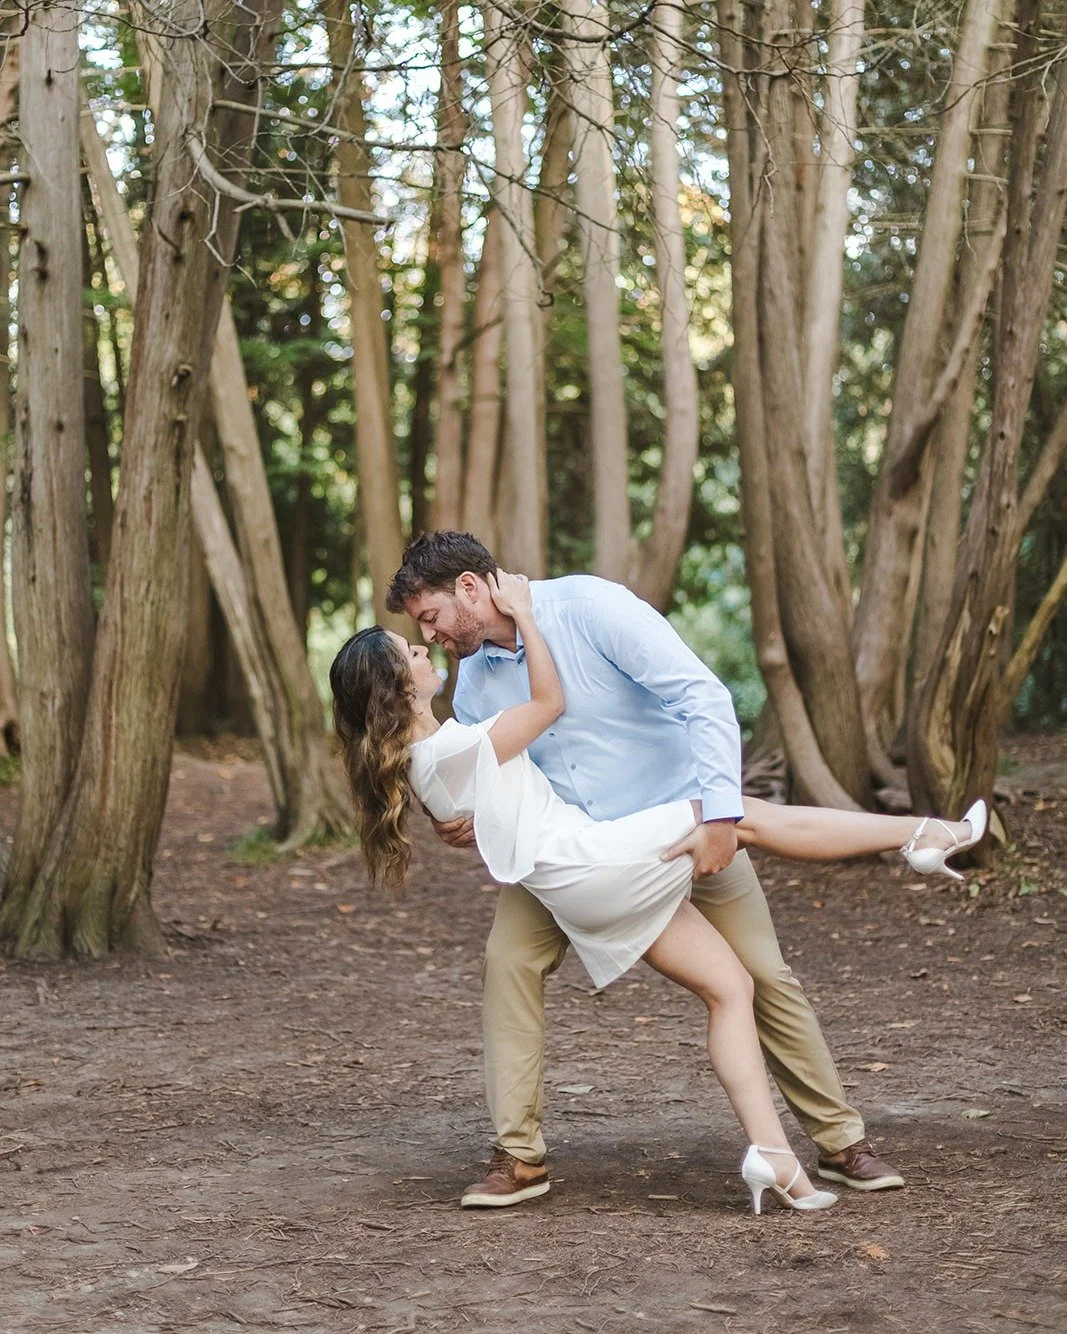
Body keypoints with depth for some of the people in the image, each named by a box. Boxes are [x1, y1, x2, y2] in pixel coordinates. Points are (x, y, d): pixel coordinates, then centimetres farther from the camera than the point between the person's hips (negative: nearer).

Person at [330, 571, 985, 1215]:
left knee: (730, 987, 6)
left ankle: (772, 1153, -4)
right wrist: (522, 612, 0)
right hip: (595, 859, -9)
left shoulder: (412, 763, 14)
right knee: (755, 816, -4)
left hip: (585, 904, 9)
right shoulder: (456, 745, -13)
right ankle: (919, 833, 1)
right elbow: (549, 700, -6)